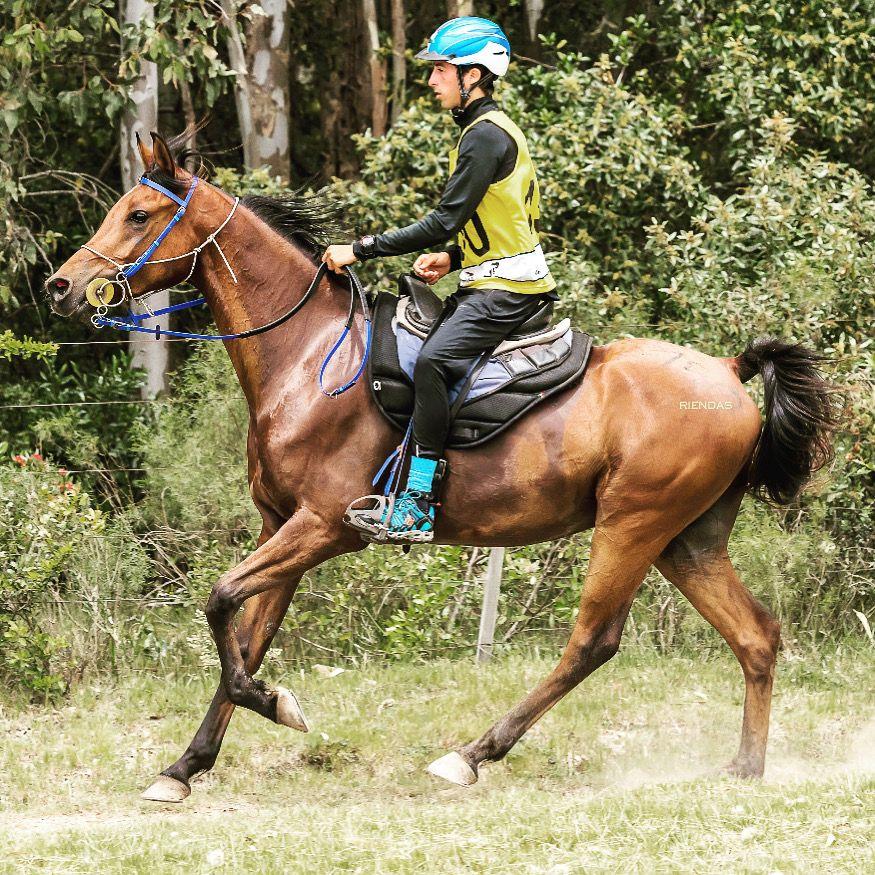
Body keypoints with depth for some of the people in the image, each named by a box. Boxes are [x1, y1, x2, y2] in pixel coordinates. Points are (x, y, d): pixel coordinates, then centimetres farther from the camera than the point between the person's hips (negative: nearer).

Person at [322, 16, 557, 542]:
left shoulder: (486, 135, -15)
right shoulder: (483, 130, 19)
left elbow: (445, 221, -20)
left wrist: (361, 250, -17)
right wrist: (451, 259, 8)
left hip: (507, 290, -12)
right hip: (489, 284, 12)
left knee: (433, 362, -30)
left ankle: (420, 506, -33)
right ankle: (398, 489, 17)